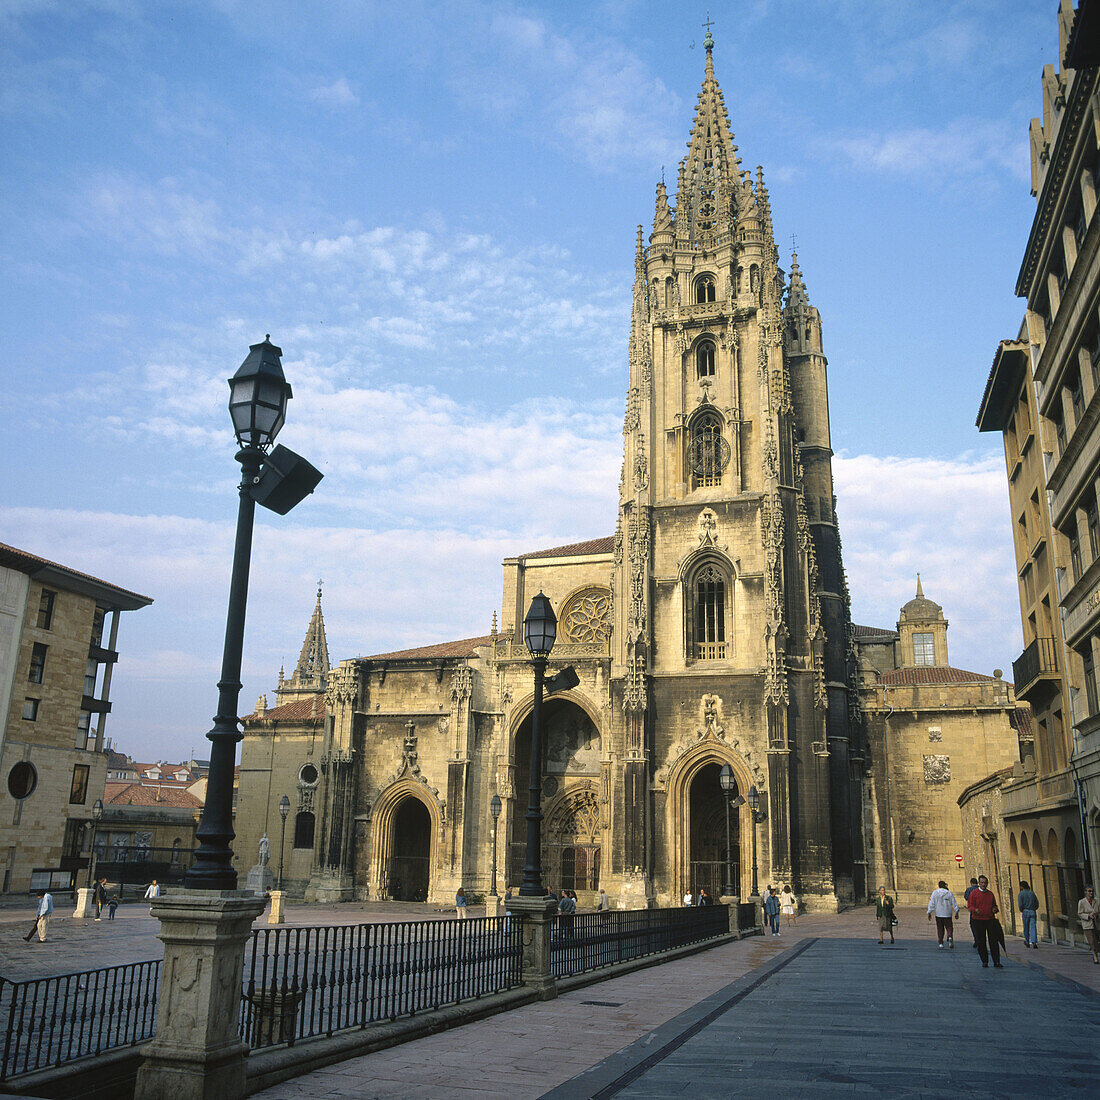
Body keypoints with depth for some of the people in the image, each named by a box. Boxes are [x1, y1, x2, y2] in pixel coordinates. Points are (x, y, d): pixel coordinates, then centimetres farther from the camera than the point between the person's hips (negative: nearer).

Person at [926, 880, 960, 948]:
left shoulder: (935, 893, 0)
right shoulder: (949, 893, 1)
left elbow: (931, 903, -3)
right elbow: (954, 903, 3)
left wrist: (929, 913, 0)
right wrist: (956, 912, 14)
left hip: (939, 914, 0)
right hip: (948, 914, 0)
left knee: (940, 930, 9)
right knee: (949, 928, 7)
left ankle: (941, 944, 6)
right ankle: (950, 938, -22)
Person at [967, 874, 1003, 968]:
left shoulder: (990, 893, 13)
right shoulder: (974, 893, 0)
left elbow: (994, 904, 23)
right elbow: (969, 905, -4)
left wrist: (995, 909, 0)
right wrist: (975, 909, -25)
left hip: (990, 919, 3)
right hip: (978, 921, -3)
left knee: (993, 941, -4)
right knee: (981, 942, 2)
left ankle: (996, 962, -1)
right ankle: (984, 961, 13)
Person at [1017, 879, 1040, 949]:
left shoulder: (1020, 894, -3)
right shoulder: (1032, 893, 9)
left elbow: (1020, 905, -11)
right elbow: (1037, 904, 9)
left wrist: (1021, 911, 6)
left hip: (1025, 912, -3)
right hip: (1033, 912, 3)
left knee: (1026, 928, 10)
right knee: (1033, 927, -5)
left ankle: (1027, 943, 20)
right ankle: (1034, 942, -22)